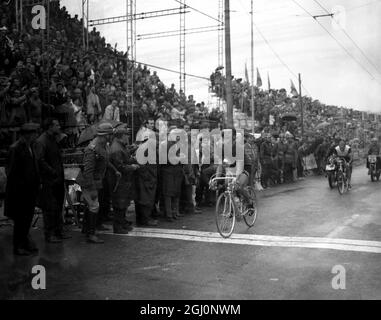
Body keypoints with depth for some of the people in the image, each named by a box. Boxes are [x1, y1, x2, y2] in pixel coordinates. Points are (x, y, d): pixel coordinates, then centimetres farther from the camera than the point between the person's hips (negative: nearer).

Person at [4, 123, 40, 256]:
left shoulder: (29, 147, 9)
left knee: (28, 217, 15)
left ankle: (24, 242, 28)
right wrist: (21, 184, -16)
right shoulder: (15, 148, -16)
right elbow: (10, 171, -16)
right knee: (20, 219, 2)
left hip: (30, 189, 8)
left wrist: (37, 182, 10)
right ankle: (18, 247, 13)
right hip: (19, 190, -8)